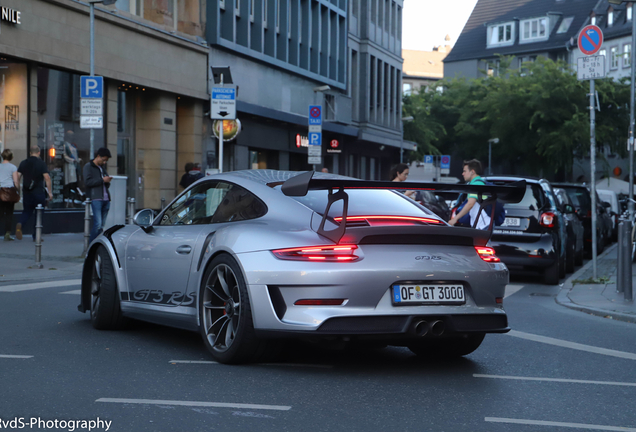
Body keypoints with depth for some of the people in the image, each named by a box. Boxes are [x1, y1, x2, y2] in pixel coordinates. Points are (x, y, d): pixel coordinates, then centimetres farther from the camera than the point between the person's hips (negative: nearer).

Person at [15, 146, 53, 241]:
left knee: (27, 211, 14)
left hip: (26, 192, 3)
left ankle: (20, 224, -17)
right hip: (38, 192, -3)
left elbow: (18, 177, 4)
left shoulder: (23, 163, 7)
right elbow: (47, 177, -11)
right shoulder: (41, 163, -4)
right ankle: (36, 236, 7)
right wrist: (50, 192, -7)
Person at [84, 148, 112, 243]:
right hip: (96, 199, -7)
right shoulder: (88, 167, 4)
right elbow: (87, 182, -11)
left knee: (102, 226, 3)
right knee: (98, 224, -16)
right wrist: (102, 180, -12)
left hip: (106, 199, 7)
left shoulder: (102, 168, 25)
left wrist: (107, 181, 5)